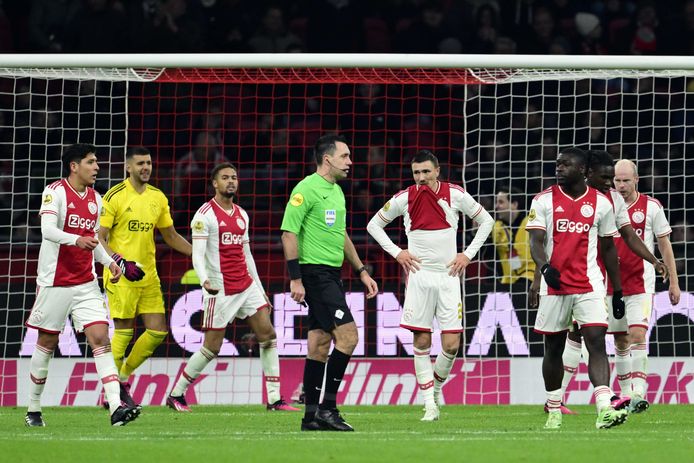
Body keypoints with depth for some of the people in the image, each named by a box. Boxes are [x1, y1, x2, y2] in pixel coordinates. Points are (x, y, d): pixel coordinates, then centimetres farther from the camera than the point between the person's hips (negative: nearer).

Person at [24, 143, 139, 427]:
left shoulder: (95, 199, 12)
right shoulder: (55, 192, -8)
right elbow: (48, 230, -23)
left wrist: (109, 262, 7)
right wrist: (76, 239, -40)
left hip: (86, 284, 5)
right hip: (55, 283, -5)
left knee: (101, 339, -9)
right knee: (47, 344, 5)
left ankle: (116, 407, -19)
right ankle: (33, 409, 20)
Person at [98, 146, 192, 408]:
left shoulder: (158, 198, 11)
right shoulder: (115, 197, -7)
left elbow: (170, 236, 21)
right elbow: (99, 238, -8)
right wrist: (120, 261, -21)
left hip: (148, 276, 6)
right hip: (121, 276, -6)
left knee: (157, 332, 1)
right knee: (124, 332, -5)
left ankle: (124, 374, 20)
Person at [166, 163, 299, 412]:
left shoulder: (242, 215, 15)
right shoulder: (205, 214, -7)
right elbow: (197, 254, -15)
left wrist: (260, 288, 19)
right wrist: (204, 281, -32)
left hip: (247, 286, 7)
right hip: (221, 290, -7)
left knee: (268, 335, -2)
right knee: (212, 348, -4)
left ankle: (274, 399, 0)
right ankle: (176, 394, 11)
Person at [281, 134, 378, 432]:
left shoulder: (336, 191, 17)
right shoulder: (307, 189, -12)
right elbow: (289, 233, -15)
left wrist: (361, 272, 24)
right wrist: (295, 279, -19)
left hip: (331, 274, 9)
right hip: (315, 273, -9)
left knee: (320, 342, 8)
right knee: (347, 335, -15)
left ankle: (312, 415, 10)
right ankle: (327, 407, -12)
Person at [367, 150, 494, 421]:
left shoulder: (456, 195, -1)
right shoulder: (404, 198, 0)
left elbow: (486, 221, 12)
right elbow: (374, 224, 13)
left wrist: (468, 254, 3)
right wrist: (396, 252, 2)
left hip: (449, 276, 0)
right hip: (419, 275, 0)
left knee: (451, 344, -6)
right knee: (421, 341, -3)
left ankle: (437, 386, 21)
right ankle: (429, 403, 3)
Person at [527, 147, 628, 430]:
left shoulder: (600, 203, 5)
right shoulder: (544, 200, 2)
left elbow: (608, 248, 12)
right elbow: (536, 240, -6)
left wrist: (618, 290, 12)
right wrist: (544, 267, -28)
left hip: (589, 285, 0)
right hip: (554, 285, 0)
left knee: (597, 342, -14)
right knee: (553, 349, 8)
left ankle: (605, 410, -23)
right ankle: (554, 412, 20)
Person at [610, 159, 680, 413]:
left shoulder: (651, 206, 1)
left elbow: (664, 245, 7)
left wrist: (674, 282, 7)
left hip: (641, 284, -3)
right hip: (613, 285, 3)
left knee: (637, 335, -17)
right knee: (620, 341, 8)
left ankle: (638, 393, -21)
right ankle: (625, 394, 16)